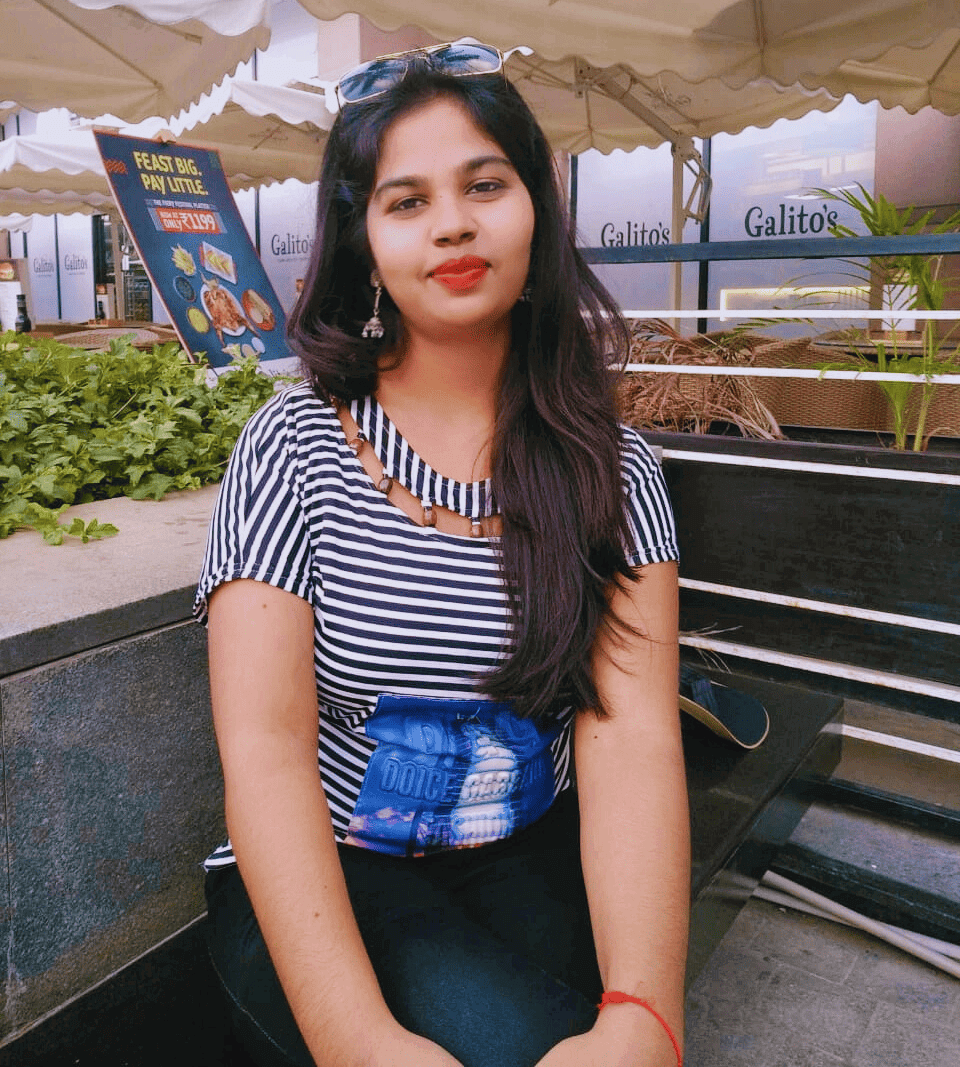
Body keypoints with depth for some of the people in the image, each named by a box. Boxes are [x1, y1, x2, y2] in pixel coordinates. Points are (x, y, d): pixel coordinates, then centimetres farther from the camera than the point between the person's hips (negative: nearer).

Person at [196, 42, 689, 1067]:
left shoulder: (611, 463, -2)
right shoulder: (294, 444, -7)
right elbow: (264, 750, -15)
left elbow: (632, 735, -13)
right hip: (321, 877, -1)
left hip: (534, 859, 2)